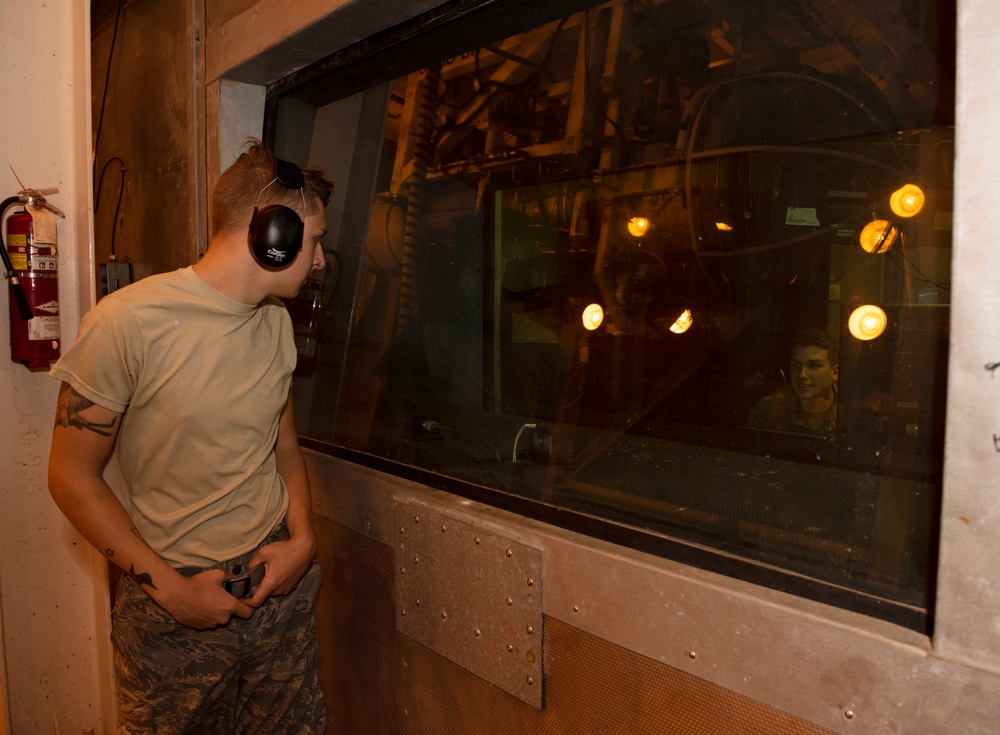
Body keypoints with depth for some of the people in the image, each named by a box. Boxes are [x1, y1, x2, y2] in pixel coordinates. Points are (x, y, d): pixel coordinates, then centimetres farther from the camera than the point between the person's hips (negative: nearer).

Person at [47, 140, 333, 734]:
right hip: (173, 610, -5)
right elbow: (73, 475, -12)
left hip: (277, 580, 5)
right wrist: (171, 588, -13)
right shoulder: (127, 322, -17)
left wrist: (302, 537, -3)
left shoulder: (277, 321, 4)